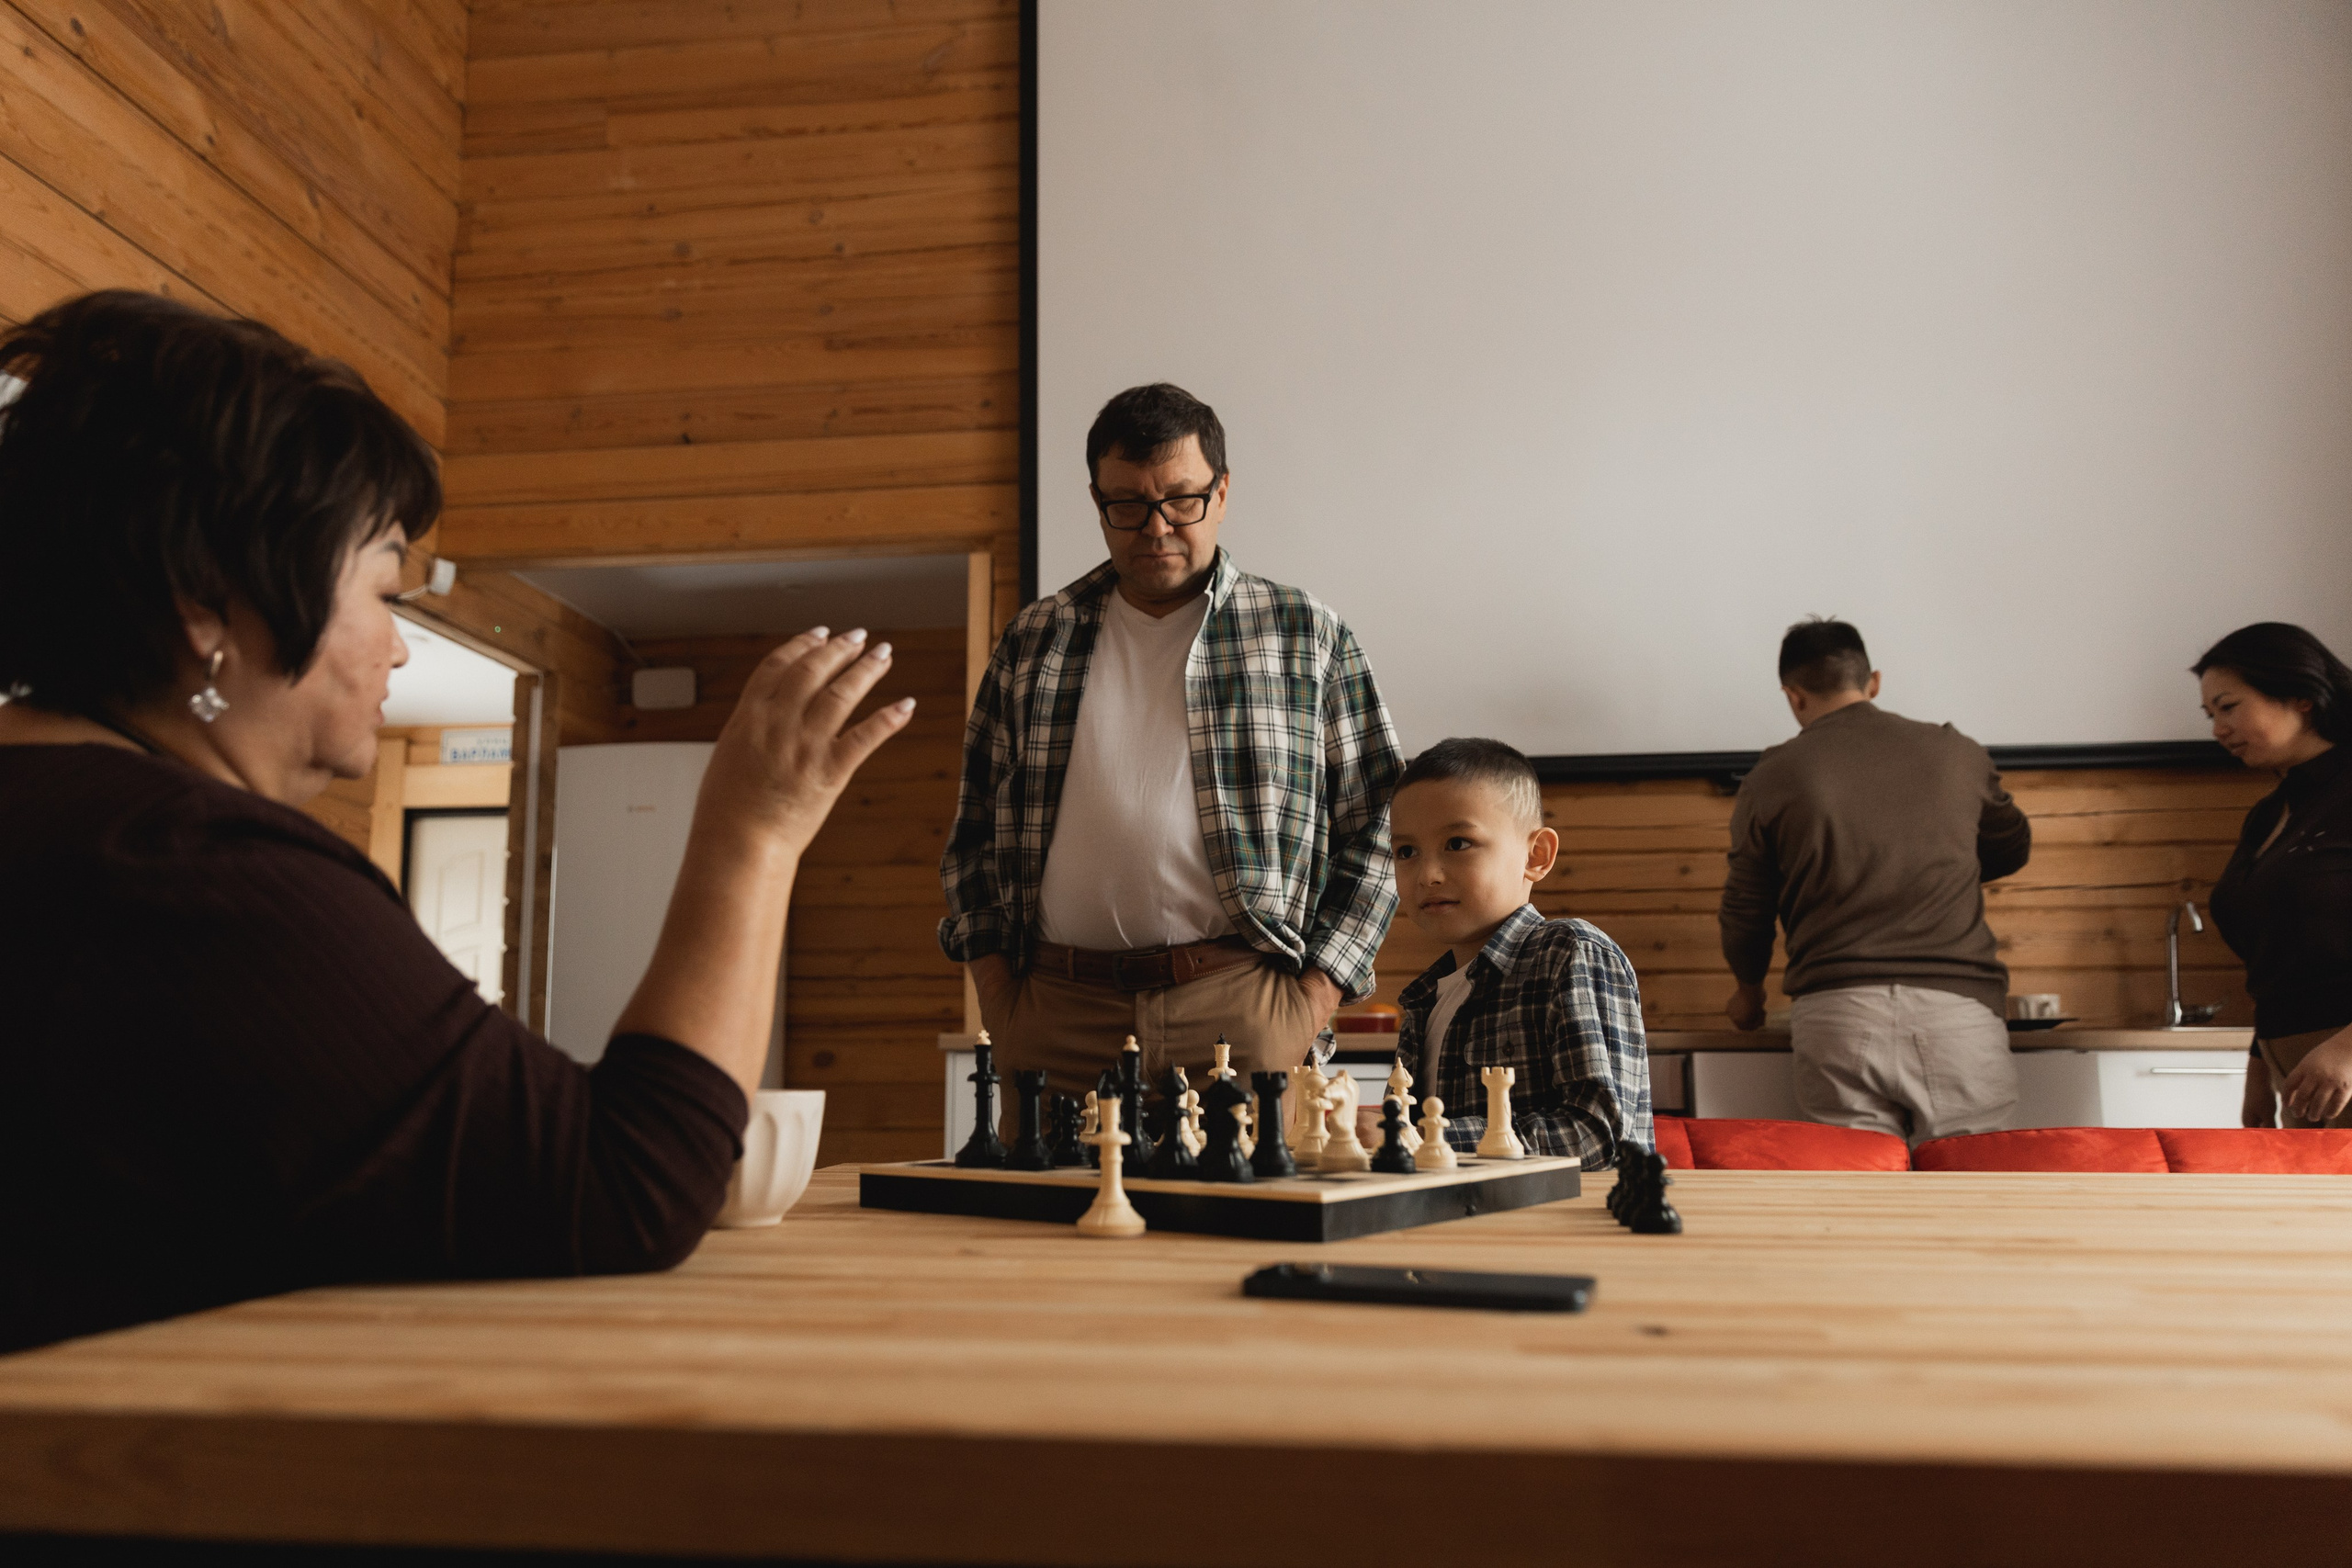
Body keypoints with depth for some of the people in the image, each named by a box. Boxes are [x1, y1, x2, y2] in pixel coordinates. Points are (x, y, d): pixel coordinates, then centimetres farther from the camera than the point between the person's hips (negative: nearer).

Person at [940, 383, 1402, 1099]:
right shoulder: (1033, 644, 14)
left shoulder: (1307, 638, 8)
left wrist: (1313, 998, -3)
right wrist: (998, 995, 5)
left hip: (1241, 1006, -1)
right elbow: (973, 836, 16)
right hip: (1057, 1007, 2)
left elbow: (1374, 832, 7)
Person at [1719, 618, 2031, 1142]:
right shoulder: (1956, 752, 13)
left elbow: (1745, 911, 14)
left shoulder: (1771, 779, 7)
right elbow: (2012, 847, 31)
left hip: (1838, 1018, -1)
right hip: (1959, 1008, 1)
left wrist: (1749, 991, 33)